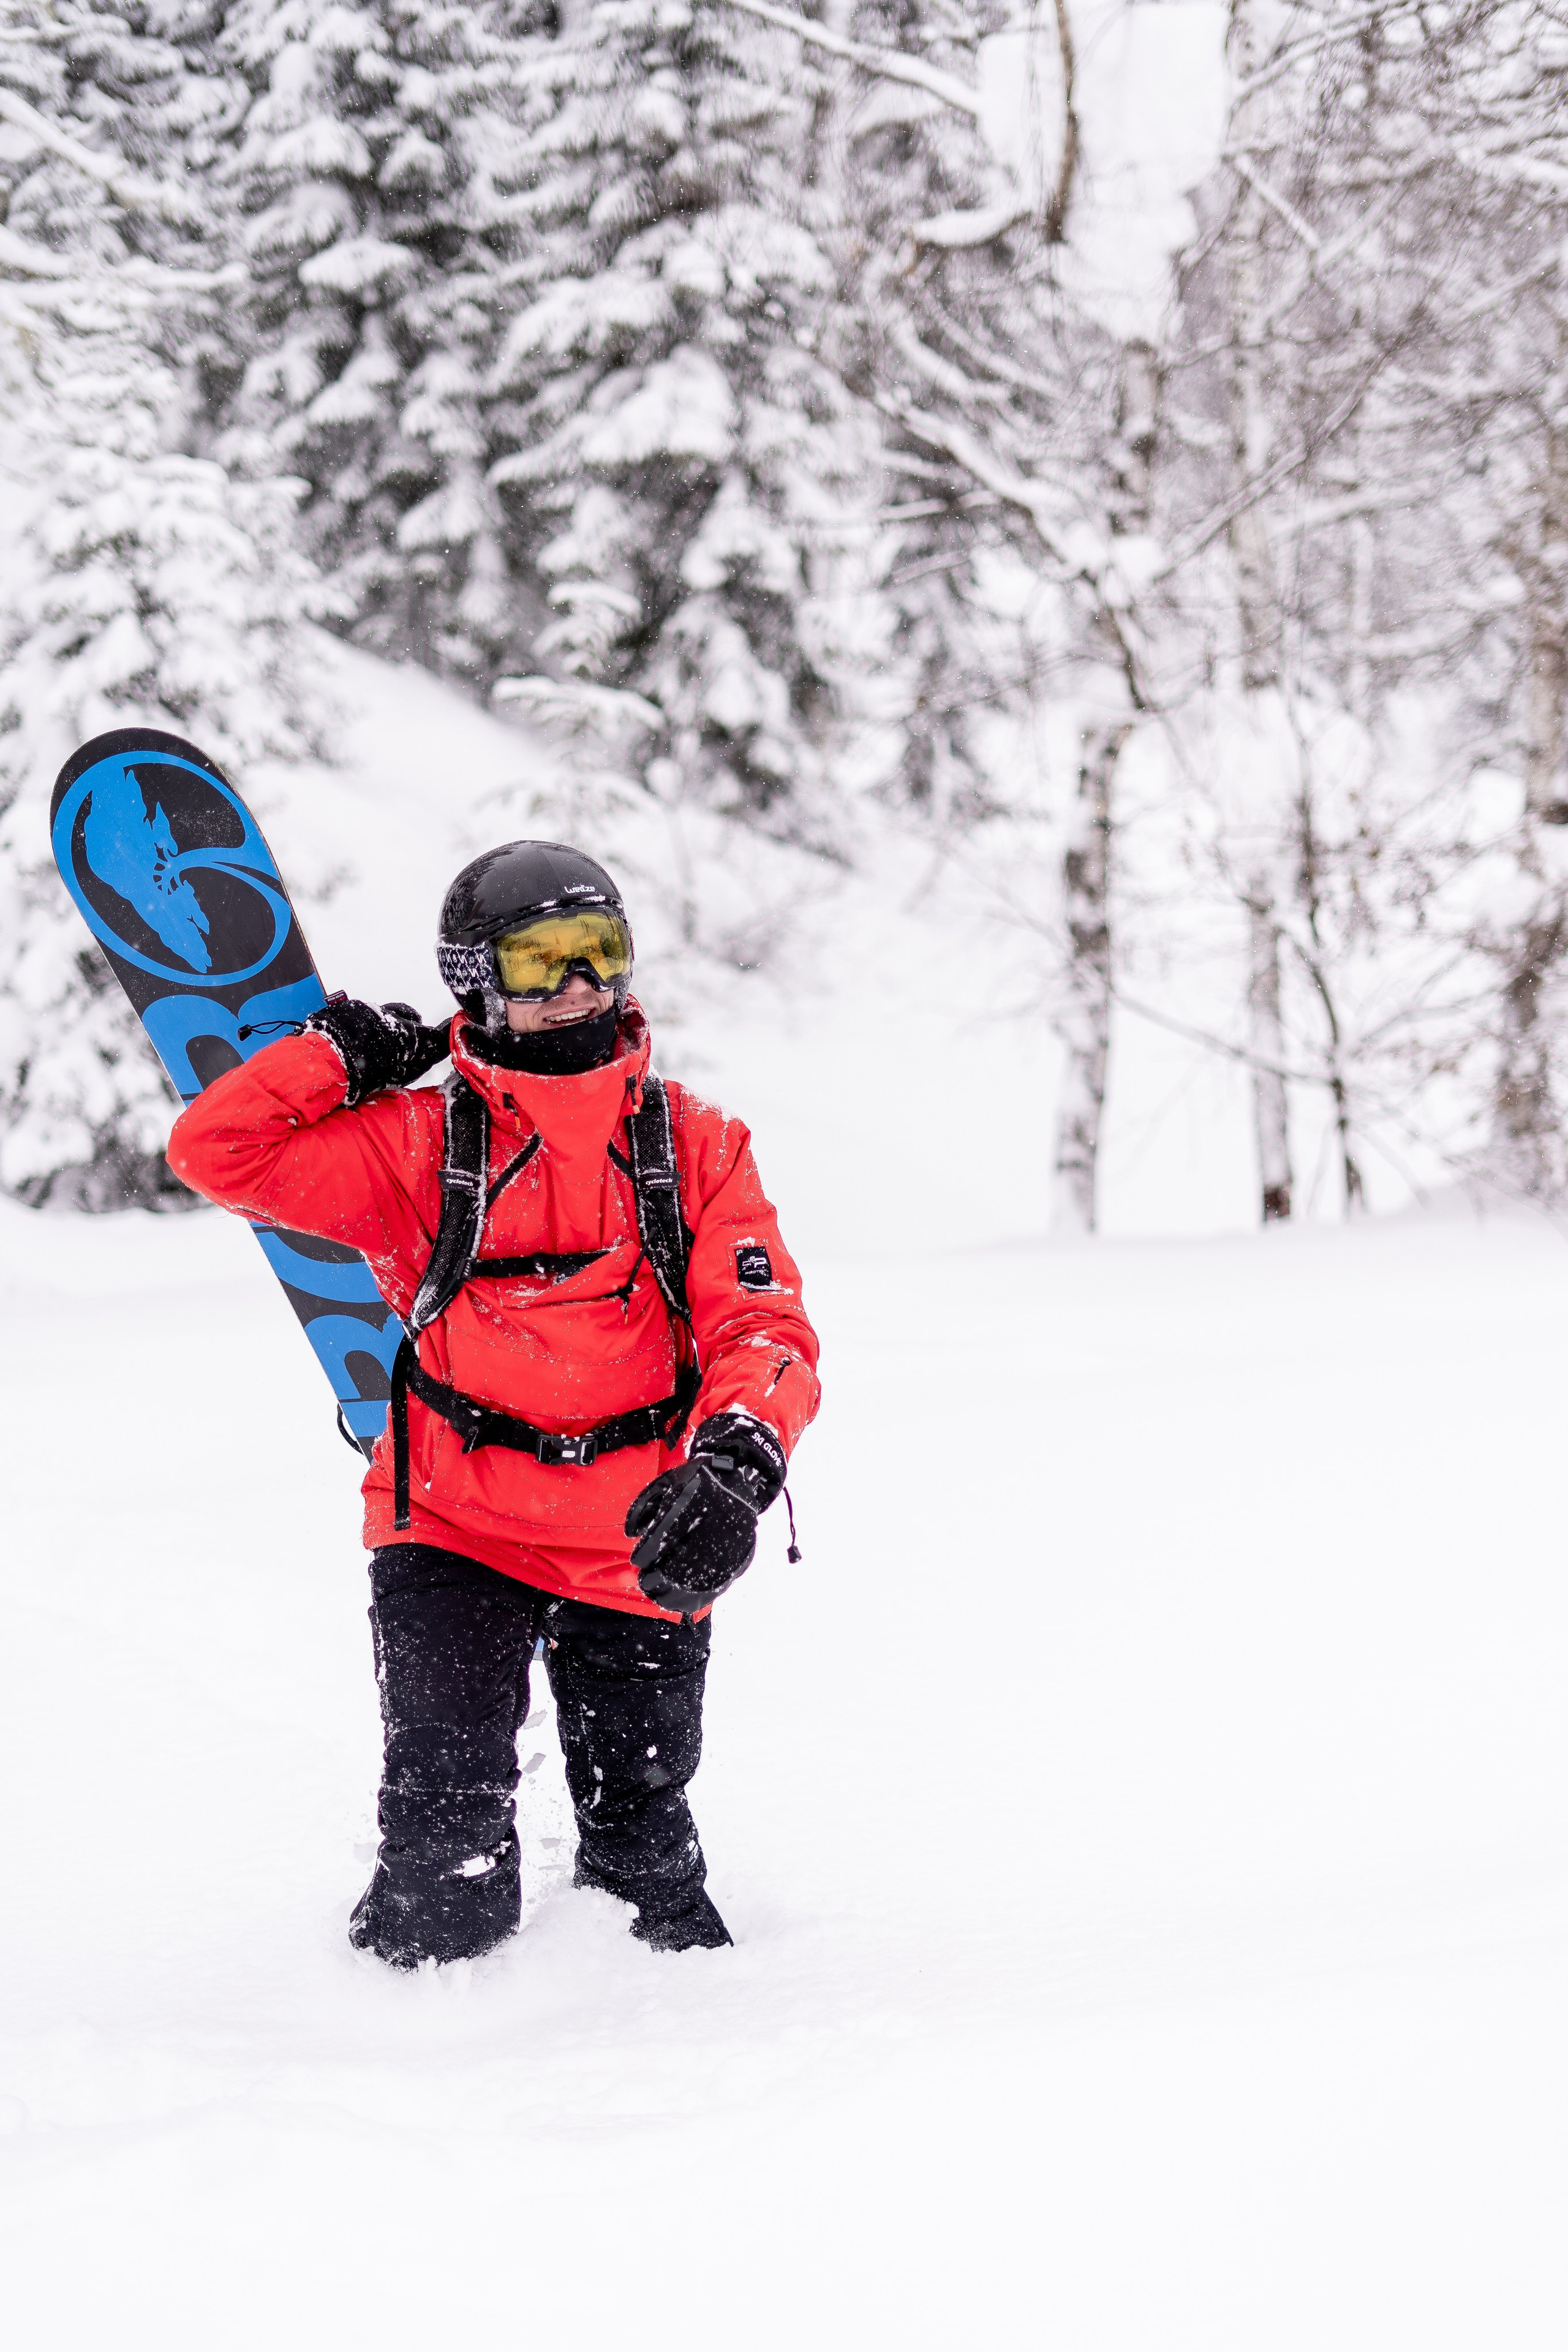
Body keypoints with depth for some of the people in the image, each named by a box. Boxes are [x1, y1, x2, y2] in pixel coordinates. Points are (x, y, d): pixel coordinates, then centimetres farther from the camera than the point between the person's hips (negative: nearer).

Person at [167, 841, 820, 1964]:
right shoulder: (420, 1144, -2)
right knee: (448, 1898, -9)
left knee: (645, 1860, 13)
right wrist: (343, 1054, -8)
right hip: (456, 1534, -1)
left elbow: (763, 1330, -9)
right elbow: (216, 1147, -6)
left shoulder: (696, 1147, 0)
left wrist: (734, 1461, -28)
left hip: (641, 1556, 1)